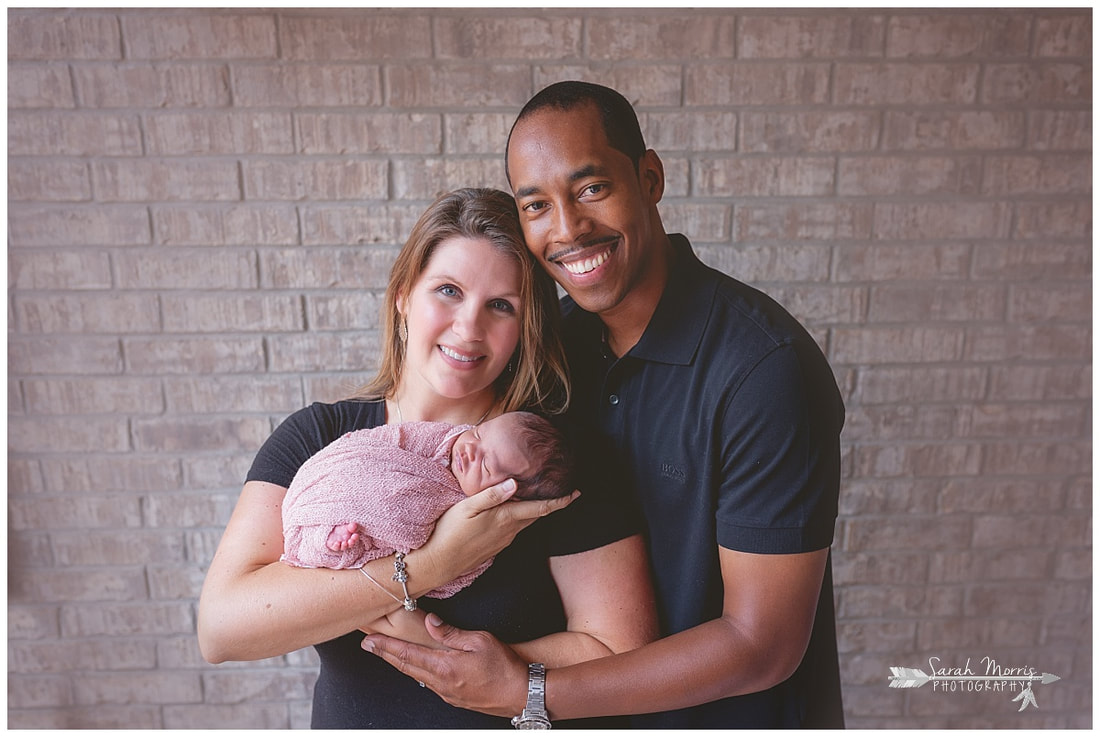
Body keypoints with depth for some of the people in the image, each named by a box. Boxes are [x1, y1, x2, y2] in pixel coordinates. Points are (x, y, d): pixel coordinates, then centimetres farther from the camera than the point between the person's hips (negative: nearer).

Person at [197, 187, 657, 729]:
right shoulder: (313, 437, -8)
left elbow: (623, 657, -17)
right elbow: (219, 628, -19)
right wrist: (432, 564, -26)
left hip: (511, 724, -1)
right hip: (344, 722, 2)